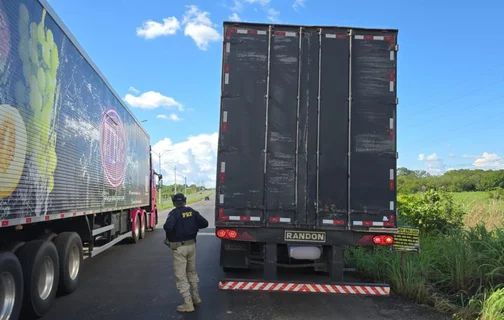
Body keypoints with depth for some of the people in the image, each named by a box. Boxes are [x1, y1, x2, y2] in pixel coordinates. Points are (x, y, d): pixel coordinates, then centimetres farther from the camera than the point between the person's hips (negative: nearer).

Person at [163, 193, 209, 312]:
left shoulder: (174, 213, -15)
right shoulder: (192, 212, 2)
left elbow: (168, 227, -31)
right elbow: (204, 223, 2)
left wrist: (166, 228, -8)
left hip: (179, 247, -6)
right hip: (191, 245, 6)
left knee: (181, 276, 2)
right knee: (192, 272, 23)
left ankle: (188, 304, 3)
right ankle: (195, 297, 35)